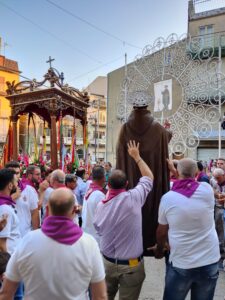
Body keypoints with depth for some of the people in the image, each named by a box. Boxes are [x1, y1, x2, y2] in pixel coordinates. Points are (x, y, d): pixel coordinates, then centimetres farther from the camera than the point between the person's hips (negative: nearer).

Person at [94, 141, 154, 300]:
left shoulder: (101, 205, -6)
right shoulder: (133, 198, -19)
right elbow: (149, 177, -4)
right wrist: (136, 156, 7)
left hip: (107, 261, 4)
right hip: (131, 265, -4)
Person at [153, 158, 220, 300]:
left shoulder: (167, 197, -12)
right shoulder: (207, 190, -11)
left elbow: (162, 231, 0)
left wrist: (159, 250, 18)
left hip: (180, 263, -2)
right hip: (210, 261, 2)